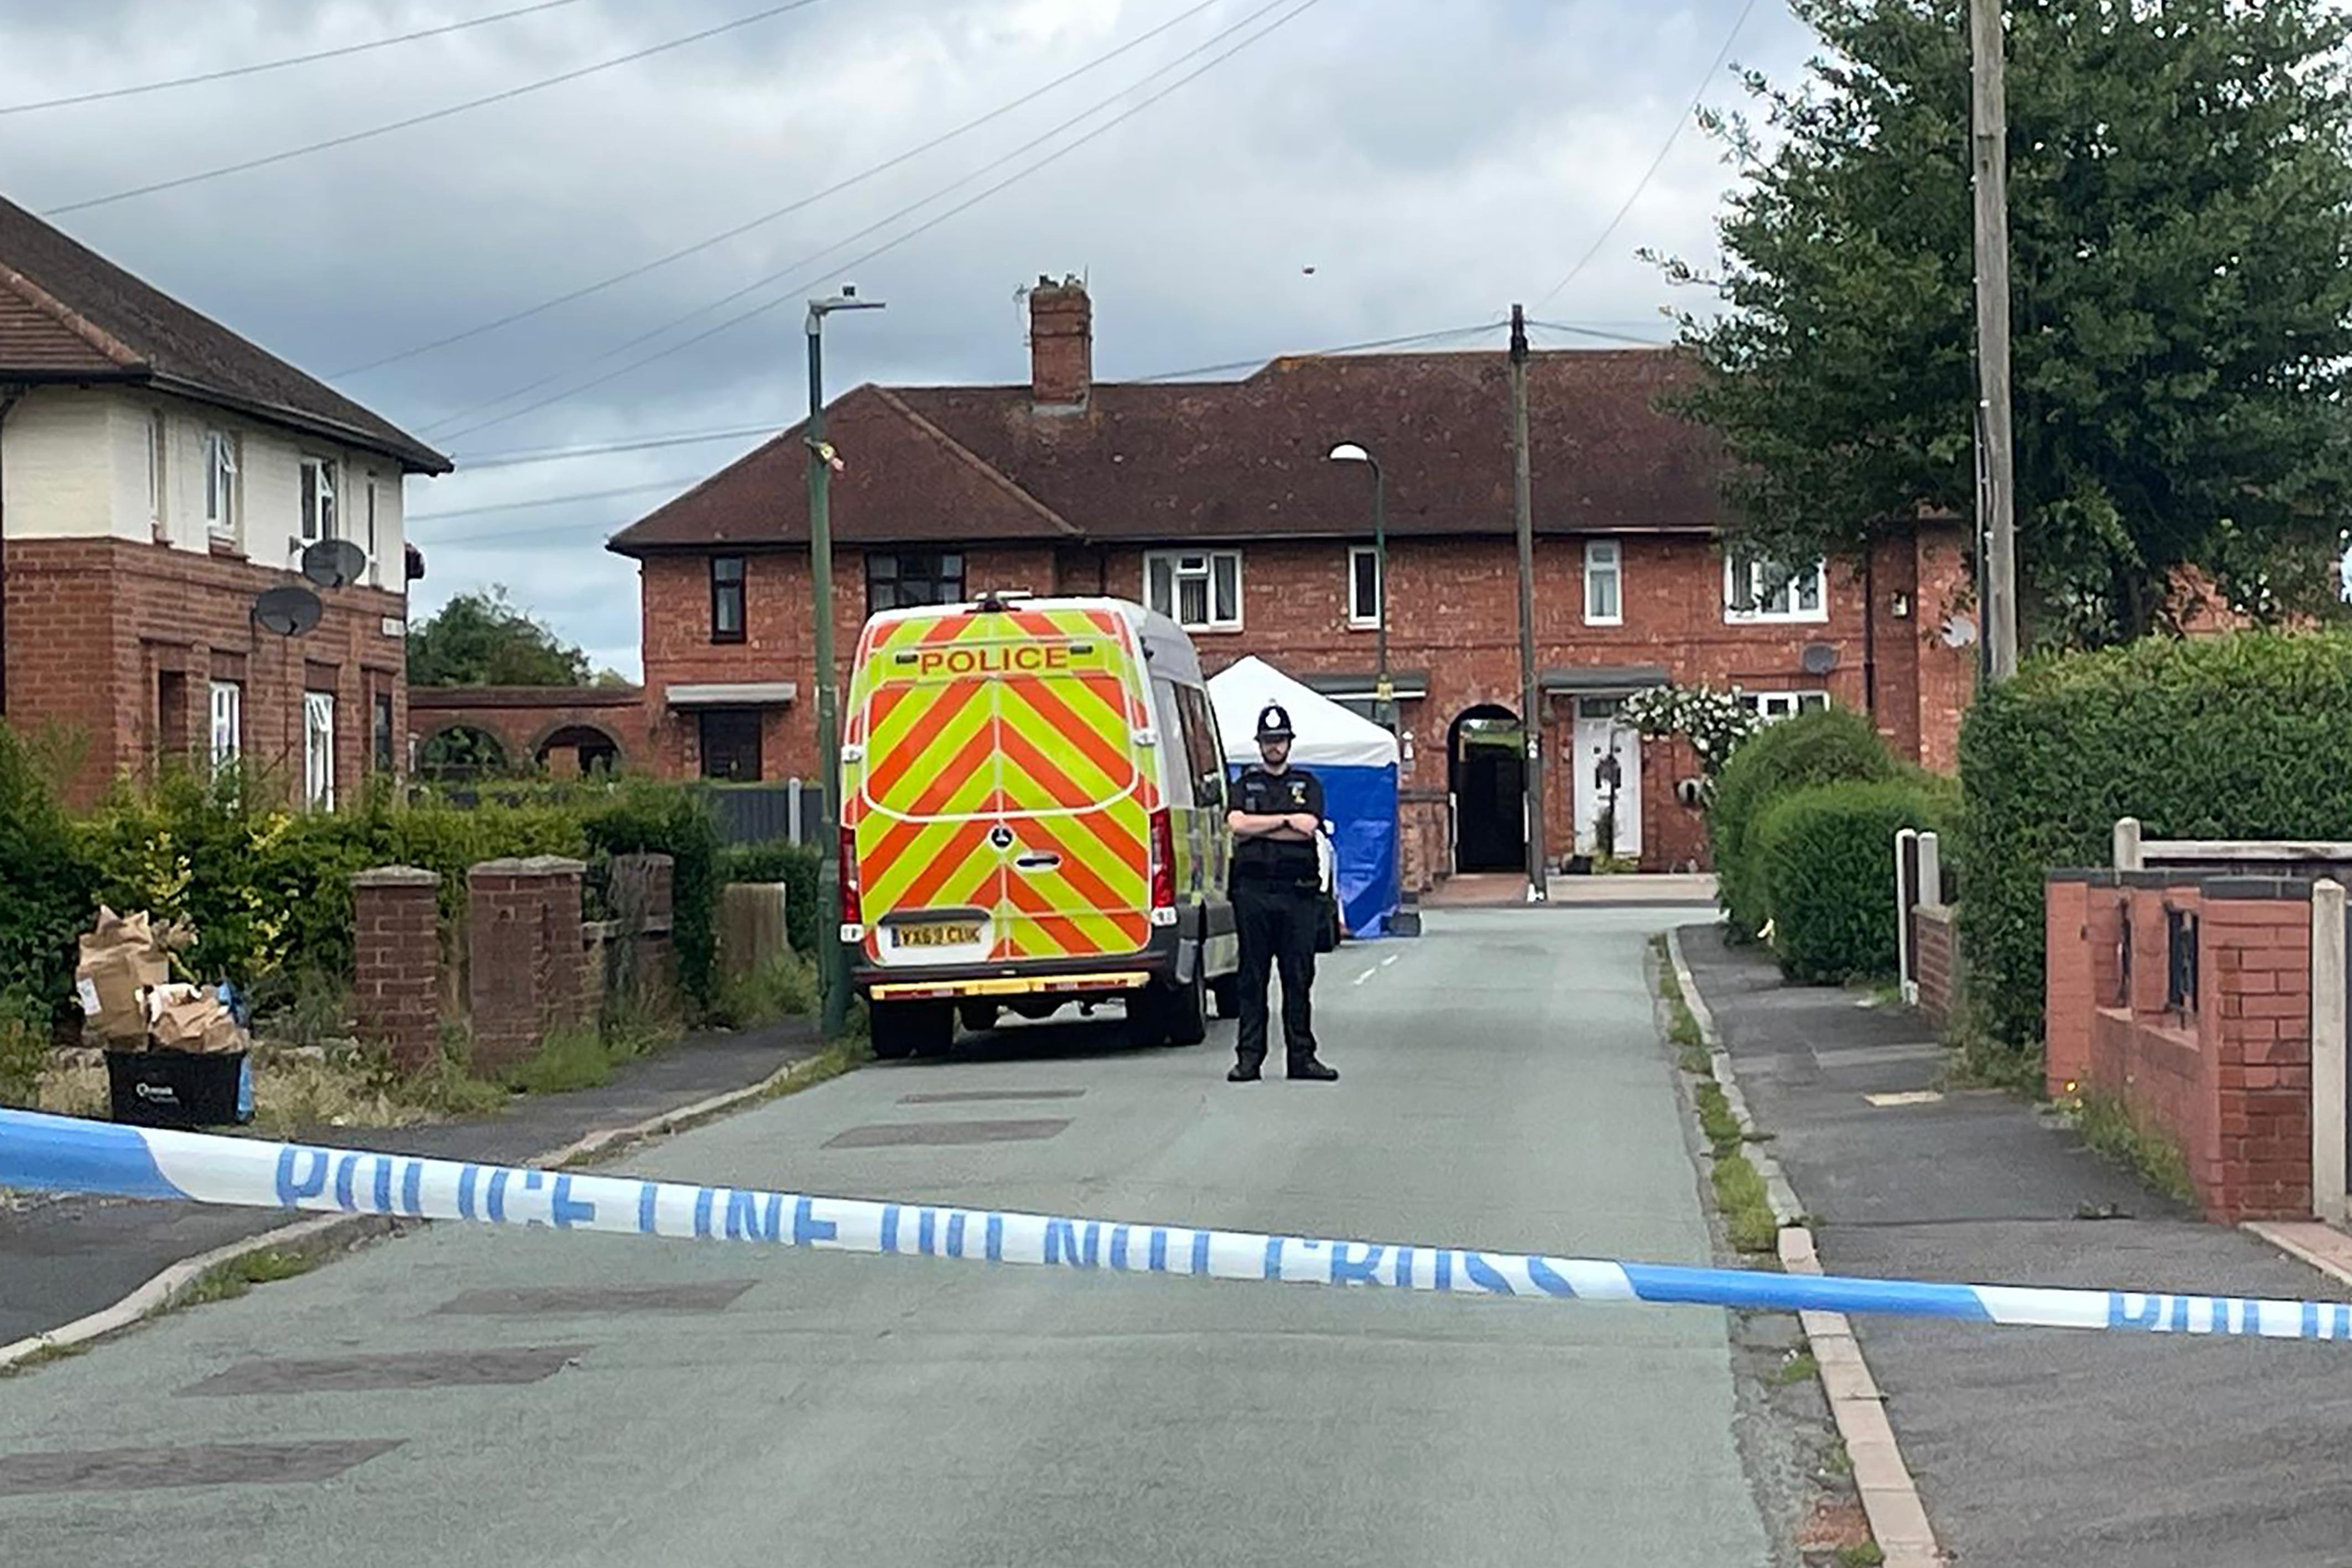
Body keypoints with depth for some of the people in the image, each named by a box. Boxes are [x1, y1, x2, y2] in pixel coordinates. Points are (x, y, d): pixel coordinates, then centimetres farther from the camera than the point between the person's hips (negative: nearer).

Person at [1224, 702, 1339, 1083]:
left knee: (1299, 977, 0)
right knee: (1252, 977, 1)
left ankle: (1301, 1057, 4)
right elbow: (1237, 823, -6)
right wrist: (1287, 821, -7)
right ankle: (1249, 1058, 3)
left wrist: (1257, 829, -5)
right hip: (1253, 890, 0)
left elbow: (1309, 828, -5)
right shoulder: (1245, 784, 13)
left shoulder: (1308, 785, 13)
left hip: (1298, 892, 0)